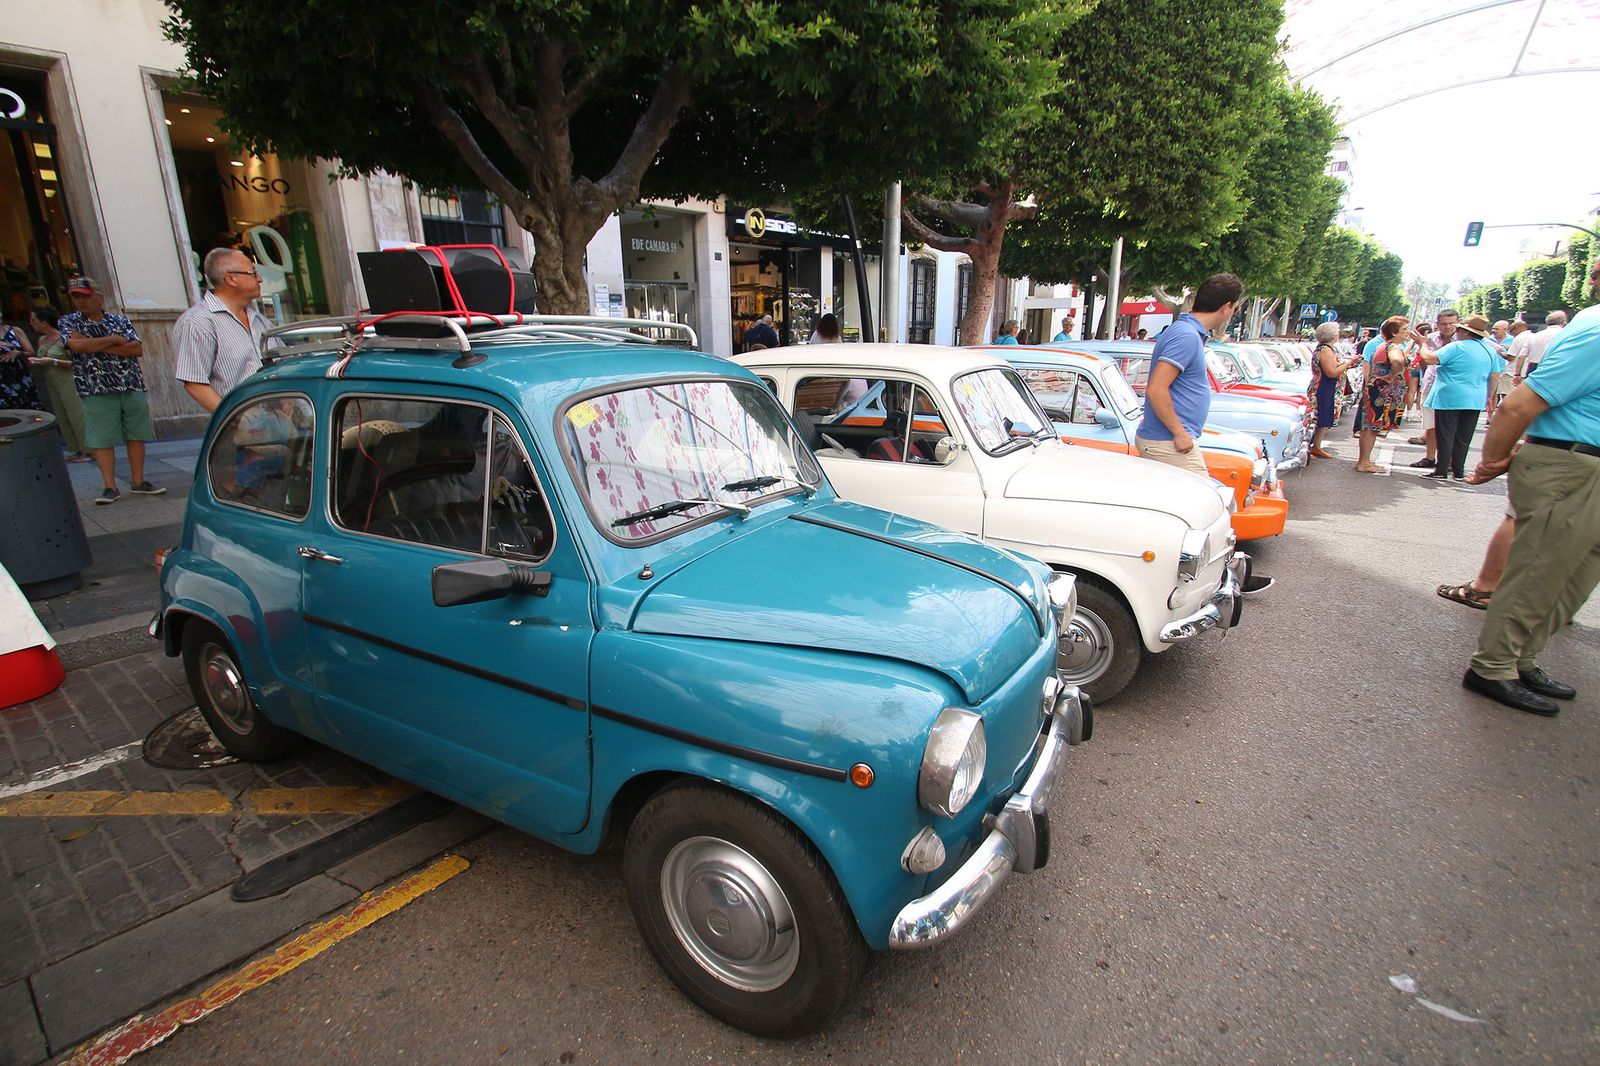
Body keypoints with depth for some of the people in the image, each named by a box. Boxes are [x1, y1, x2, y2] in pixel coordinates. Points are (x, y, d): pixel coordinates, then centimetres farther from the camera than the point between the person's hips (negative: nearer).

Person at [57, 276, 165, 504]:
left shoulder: (120, 321, 11)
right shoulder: (68, 322, 8)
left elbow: (137, 349, -2)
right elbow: (77, 345, -11)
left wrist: (97, 346, -6)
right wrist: (114, 340, -4)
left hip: (133, 387, 2)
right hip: (96, 391, -2)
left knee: (137, 436, 5)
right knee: (102, 440, -3)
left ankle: (138, 482, 15)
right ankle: (110, 487, 1)